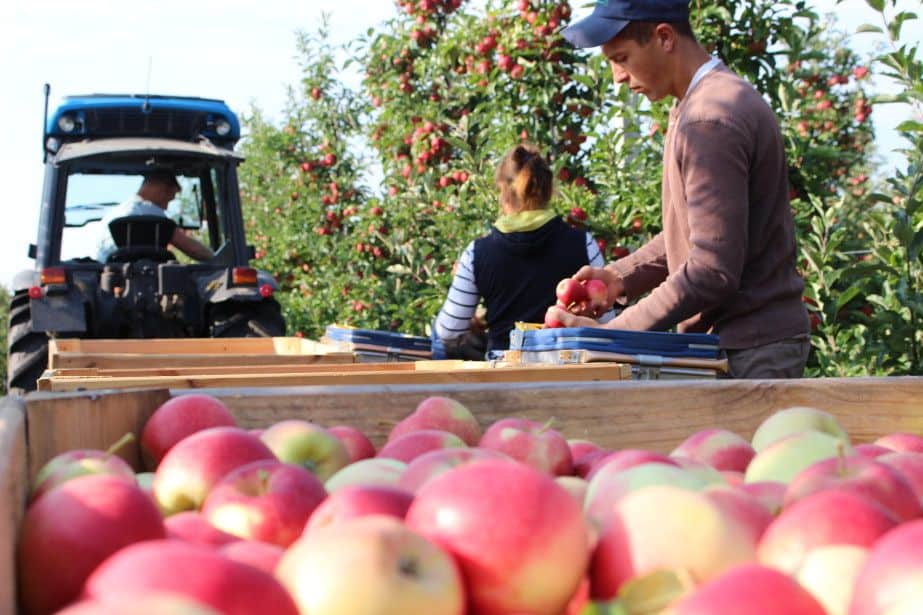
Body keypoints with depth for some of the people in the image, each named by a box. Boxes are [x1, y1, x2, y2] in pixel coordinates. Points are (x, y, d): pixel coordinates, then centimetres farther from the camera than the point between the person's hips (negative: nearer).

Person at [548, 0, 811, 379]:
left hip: (751, 349, -9)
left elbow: (714, 270, -23)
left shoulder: (710, 121, -20)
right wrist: (621, 277, 6)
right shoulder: (706, 103, 13)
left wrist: (608, 334, -20)